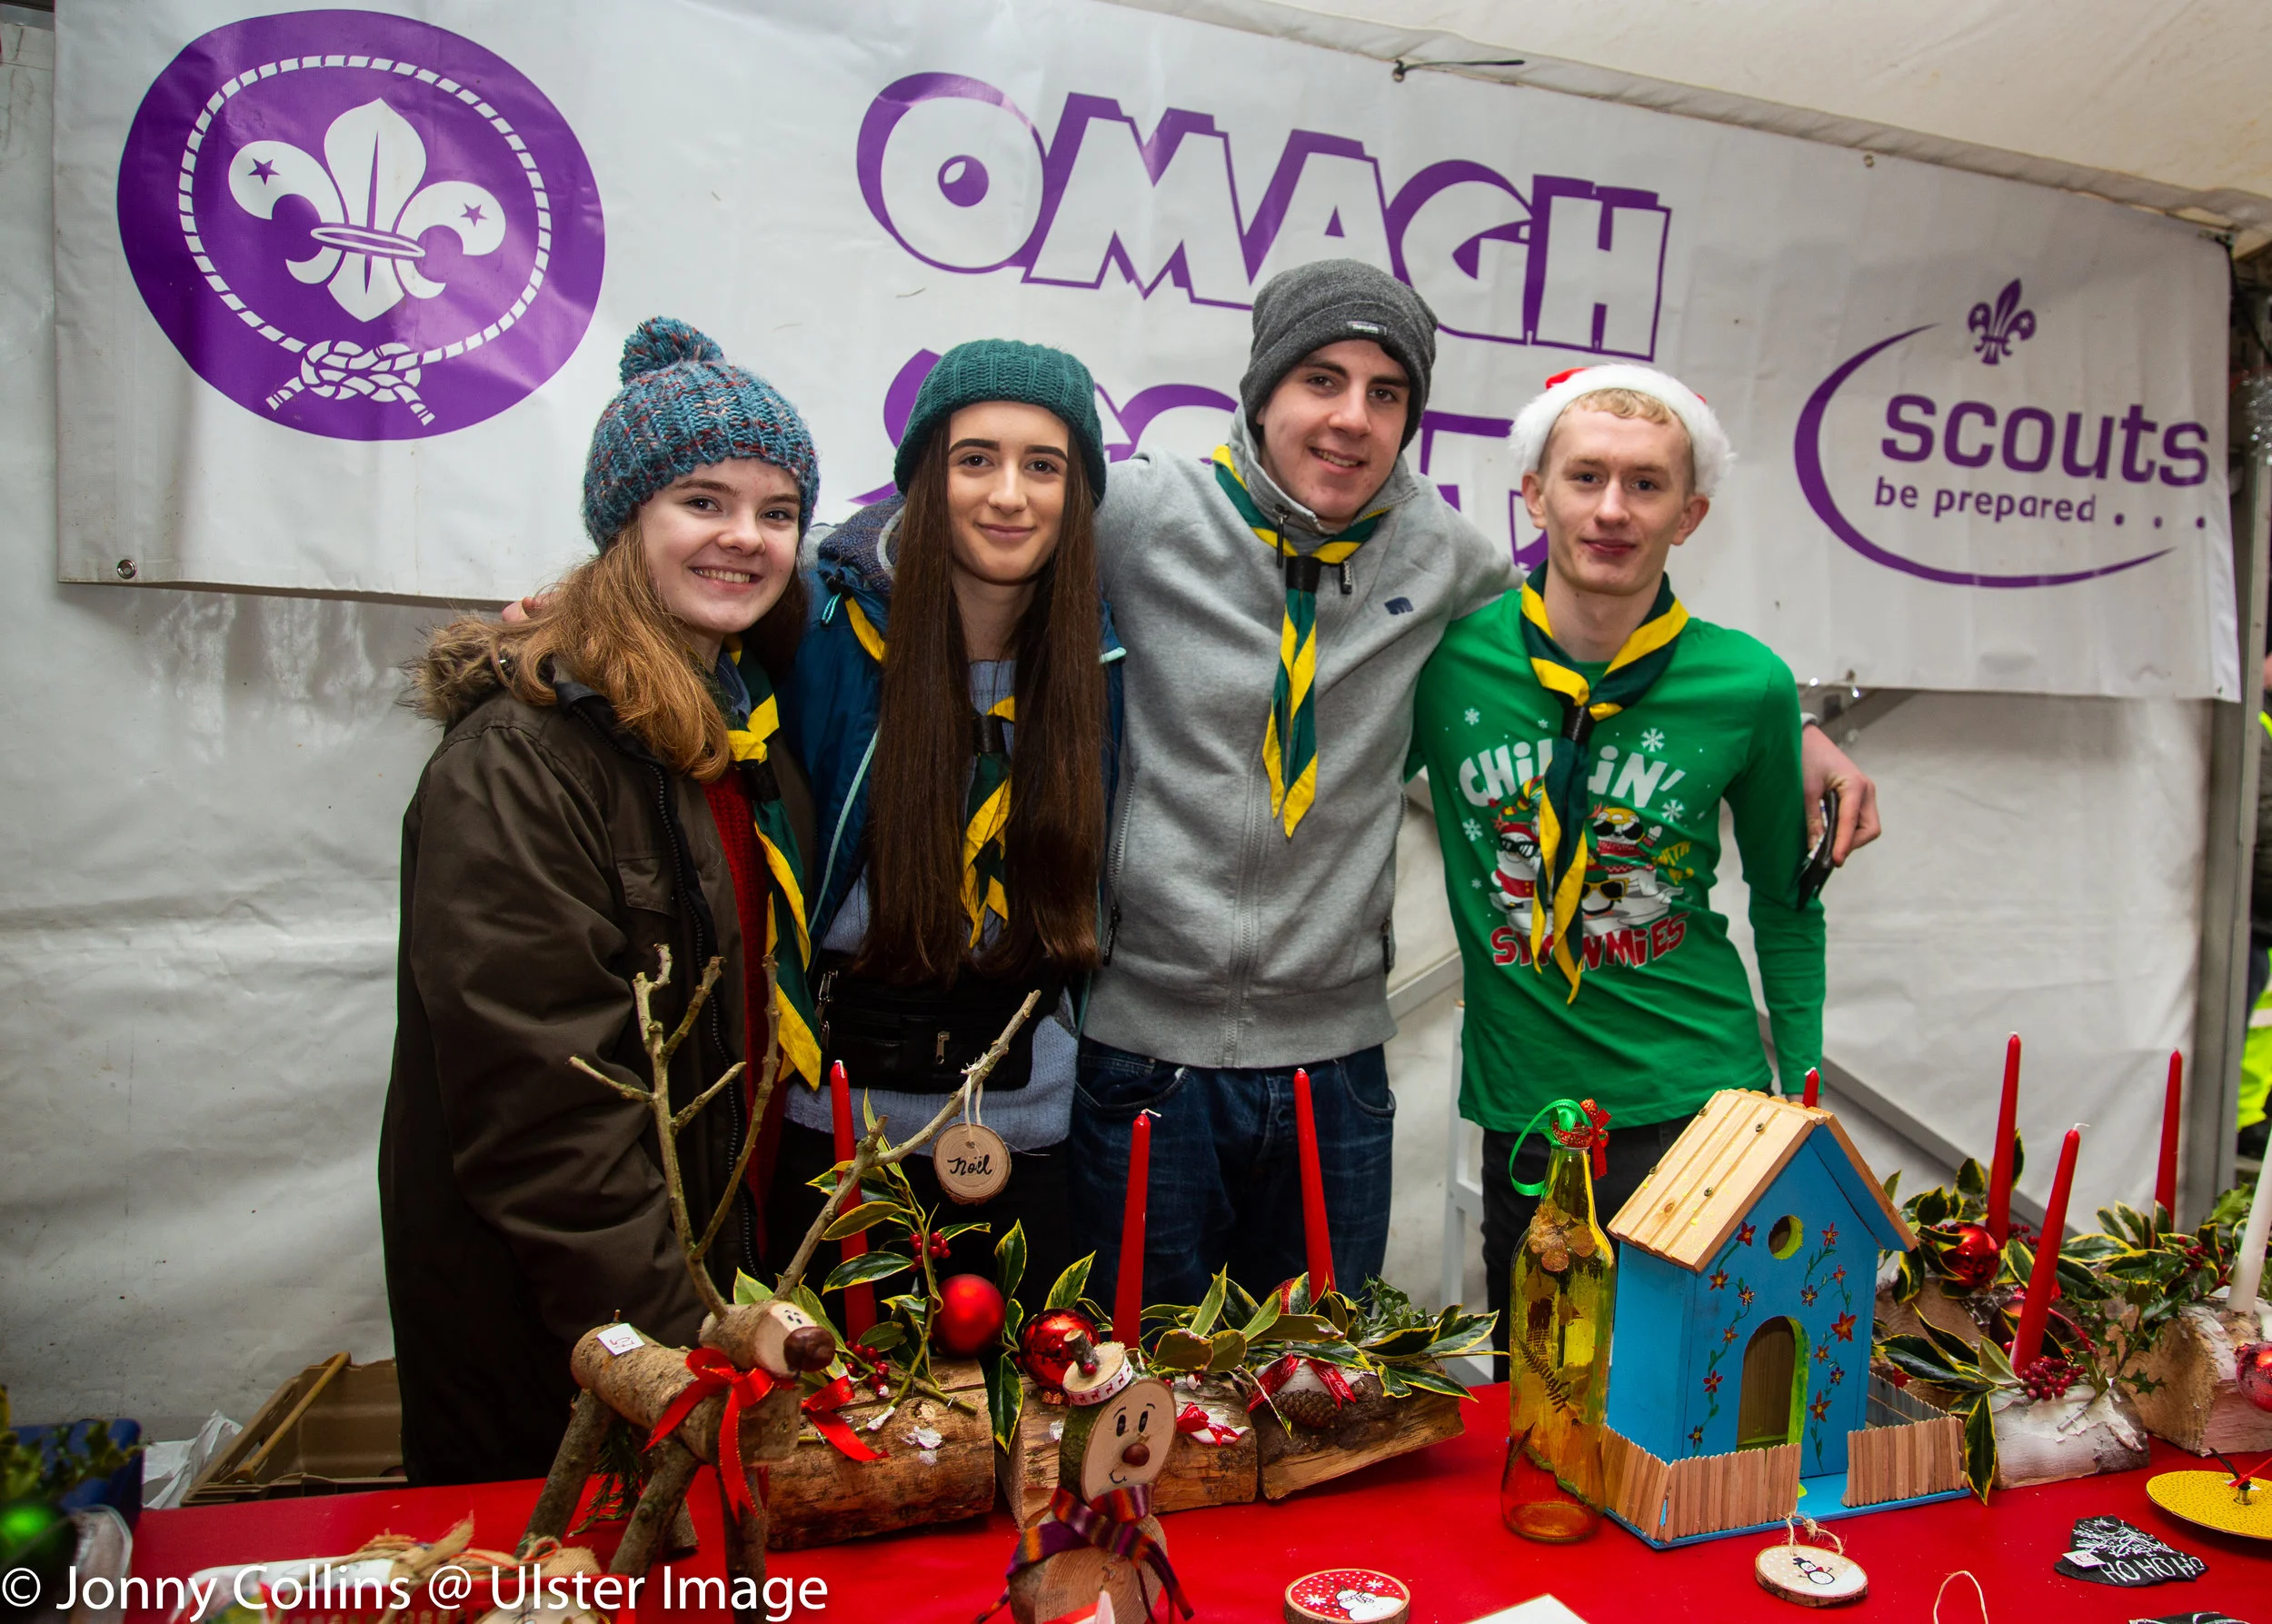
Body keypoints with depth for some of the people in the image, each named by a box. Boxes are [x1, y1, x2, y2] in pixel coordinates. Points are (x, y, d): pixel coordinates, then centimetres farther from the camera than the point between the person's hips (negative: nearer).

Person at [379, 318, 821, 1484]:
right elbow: (535, 1098, -24)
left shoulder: (747, 725, 5)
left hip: (713, 1248, 7)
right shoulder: (519, 756, -21)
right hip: (543, 1326, -7)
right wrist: (672, 1335, -23)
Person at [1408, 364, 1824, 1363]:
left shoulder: (1749, 686, -6)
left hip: (1707, 1105, 0)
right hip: (1523, 1118, 1)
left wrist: (1805, 1104, 6)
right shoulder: (1446, 654, -8)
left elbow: (1786, 907, 7)